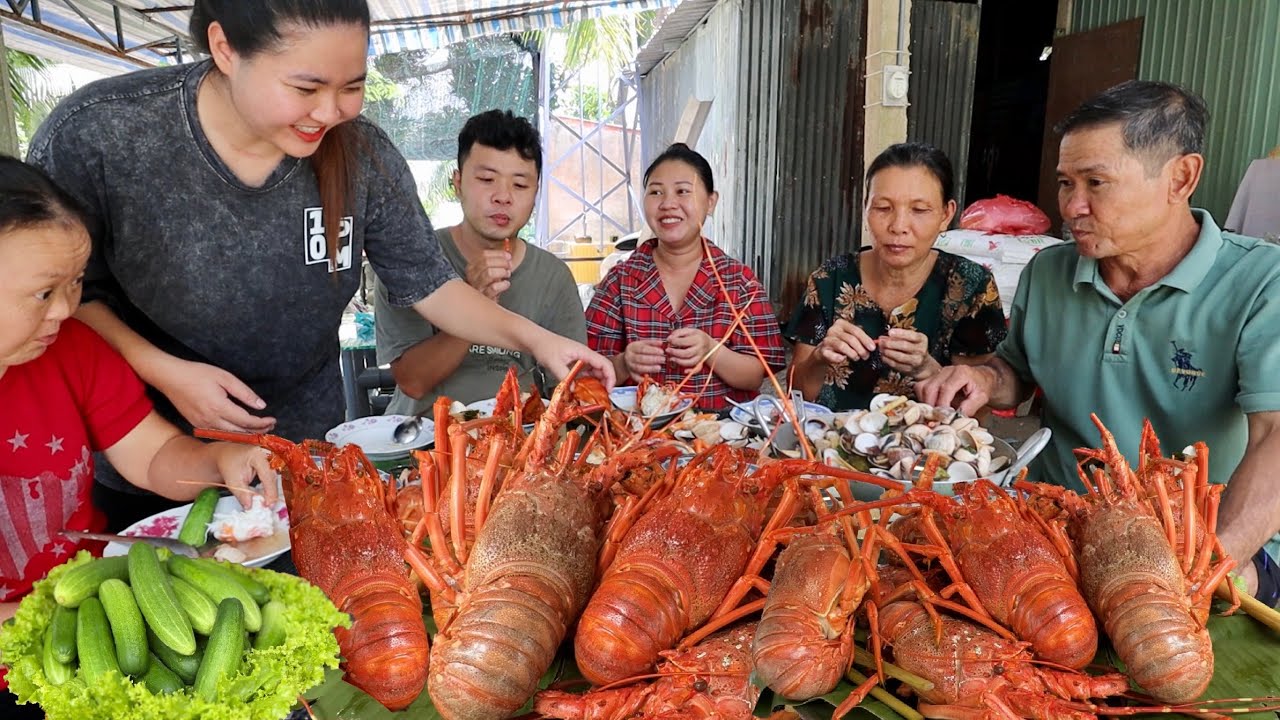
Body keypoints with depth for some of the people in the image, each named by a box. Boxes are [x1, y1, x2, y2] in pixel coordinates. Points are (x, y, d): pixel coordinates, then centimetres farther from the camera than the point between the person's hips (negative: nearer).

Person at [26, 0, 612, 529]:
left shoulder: (362, 155, -16)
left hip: (306, 444, 2)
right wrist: (162, 371, -22)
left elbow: (428, 285, -9)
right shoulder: (93, 135, -22)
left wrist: (532, 337, -21)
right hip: (146, 457, -1)